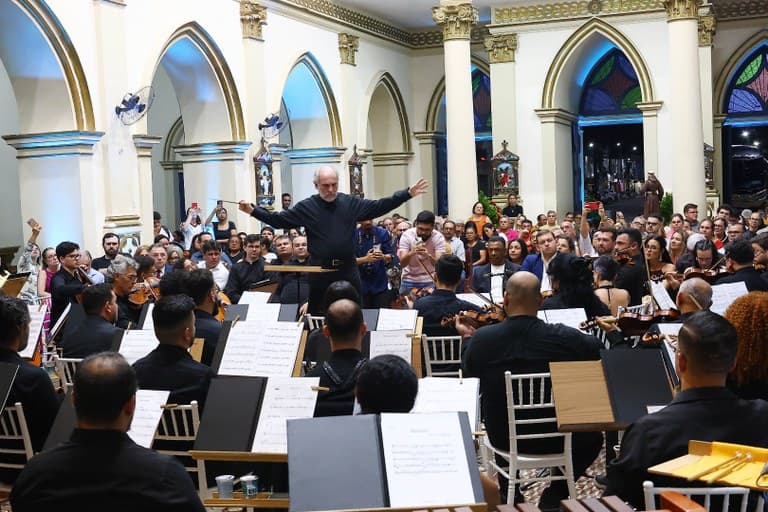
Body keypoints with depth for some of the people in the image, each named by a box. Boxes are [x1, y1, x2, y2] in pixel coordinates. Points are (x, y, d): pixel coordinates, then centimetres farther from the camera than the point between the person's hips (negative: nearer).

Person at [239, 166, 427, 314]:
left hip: (348, 270, 2)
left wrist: (408, 194, -2)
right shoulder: (306, 207, 0)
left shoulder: (351, 203, 4)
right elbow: (278, 220, 2)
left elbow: (379, 207, 4)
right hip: (320, 272, -1)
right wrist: (253, 211, -7)